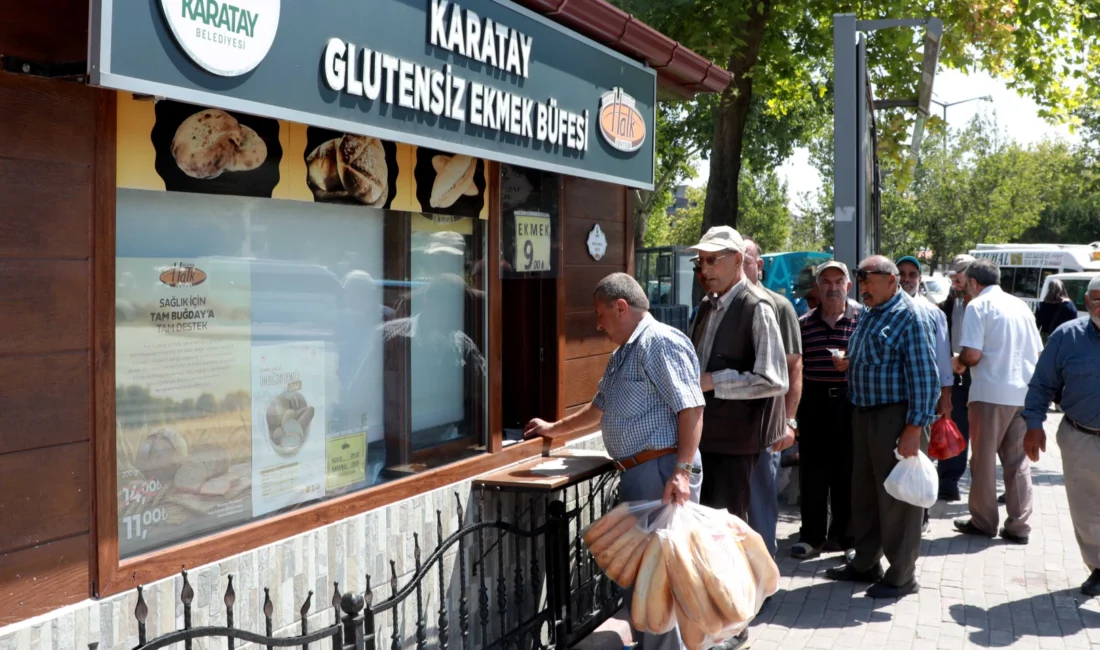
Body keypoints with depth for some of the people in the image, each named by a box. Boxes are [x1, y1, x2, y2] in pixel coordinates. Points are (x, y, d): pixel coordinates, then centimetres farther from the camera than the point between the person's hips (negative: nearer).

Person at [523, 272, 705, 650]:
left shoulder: (661, 342, -11)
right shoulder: (623, 354, 21)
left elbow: (691, 408, -19)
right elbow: (600, 407, 36)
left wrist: (682, 471, -26)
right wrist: (554, 429, 43)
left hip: (662, 471, -10)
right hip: (635, 474, 10)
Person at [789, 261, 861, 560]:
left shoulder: (863, 318, 1)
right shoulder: (804, 324, 8)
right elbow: (795, 367, 11)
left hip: (850, 401, -2)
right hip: (813, 401, 2)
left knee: (846, 470, 4)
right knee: (812, 470, 4)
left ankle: (843, 533, 18)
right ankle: (812, 535, 12)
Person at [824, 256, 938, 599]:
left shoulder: (910, 317, -13)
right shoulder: (867, 315, 14)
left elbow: (924, 376, -18)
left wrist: (915, 427, -21)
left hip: (896, 417, -9)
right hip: (864, 414, 9)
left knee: (897, 497, -1)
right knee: (864, 491, 16)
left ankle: (902, 575, 10)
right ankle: (865, 563, 28)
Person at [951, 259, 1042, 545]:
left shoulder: (978, 305, -6)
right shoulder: (1021, 305, 13)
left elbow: (973, 354, -14)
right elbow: (1038, 352, 16)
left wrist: (958, 363, 6)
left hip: (990, 392, -5)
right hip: (1024, 392, 6)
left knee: (984, 459, 6)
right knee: (1018, 461, 10)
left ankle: (983, 521, 14)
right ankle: (1019, 526, 10)